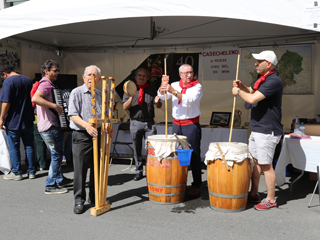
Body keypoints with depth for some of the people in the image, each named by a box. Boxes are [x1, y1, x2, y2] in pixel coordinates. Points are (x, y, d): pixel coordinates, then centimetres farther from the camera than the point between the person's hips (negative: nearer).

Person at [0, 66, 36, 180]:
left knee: (14, 148, 5)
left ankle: (16, 173, 12)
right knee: (29, 146, 11)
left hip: (13, 122, -6)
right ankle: (31, 171, 16)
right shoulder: (28, 80, 8)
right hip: (28, 121, 6)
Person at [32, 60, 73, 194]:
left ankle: (60, 180, 33)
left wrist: (58, 107, 21)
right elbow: (35, 98, -32)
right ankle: (50, 186, 5)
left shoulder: (47, 85, 18)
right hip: (50, 127, -11)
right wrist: (55, 106, -32)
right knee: (56, 155, -3)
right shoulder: (46, 84, -15)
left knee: (57, 153, 20)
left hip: (48, 126, 11)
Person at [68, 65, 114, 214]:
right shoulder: (76, 93, -5)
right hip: (81, 135, -5)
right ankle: (79, 200, 11)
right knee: (80, 169, -2)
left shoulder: (100, 94, 12)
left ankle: (94, 198, 25)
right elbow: (73, 115, -13)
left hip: (97, 134, 5)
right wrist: (86, 125, -28)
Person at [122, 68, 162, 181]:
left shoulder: (151, 90, 10)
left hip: (149, 122, 0)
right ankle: (139, 171, 19)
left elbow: (159, 106, 8)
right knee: (137, 149, 7)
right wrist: (131, 97, -18)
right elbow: (125, 107, -1)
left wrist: (157, 102, -15)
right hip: (135, 122, 0)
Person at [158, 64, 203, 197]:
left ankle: (196, 185, 7)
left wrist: (173, 91, -30)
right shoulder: (175, 85, 9)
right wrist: (163, 84, -22)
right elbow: (162, 96, -3)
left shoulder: (197, 86, -3)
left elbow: (189, 100, -21)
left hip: (191, 125, -4)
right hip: (176, 124, 4)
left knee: (194, 155, -2)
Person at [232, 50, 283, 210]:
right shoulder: (263, 79, 12)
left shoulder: (274, 81, -19)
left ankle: (271, 200, 13)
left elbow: (252, 99, -28)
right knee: (254, 161, 15)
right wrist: (242, 86, 6)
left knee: (265, 165, -1)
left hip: (267, 132, -10)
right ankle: (254, 194, 28)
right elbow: (251, 91, 27)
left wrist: (238, 92, -10)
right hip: (257, 130, 10)